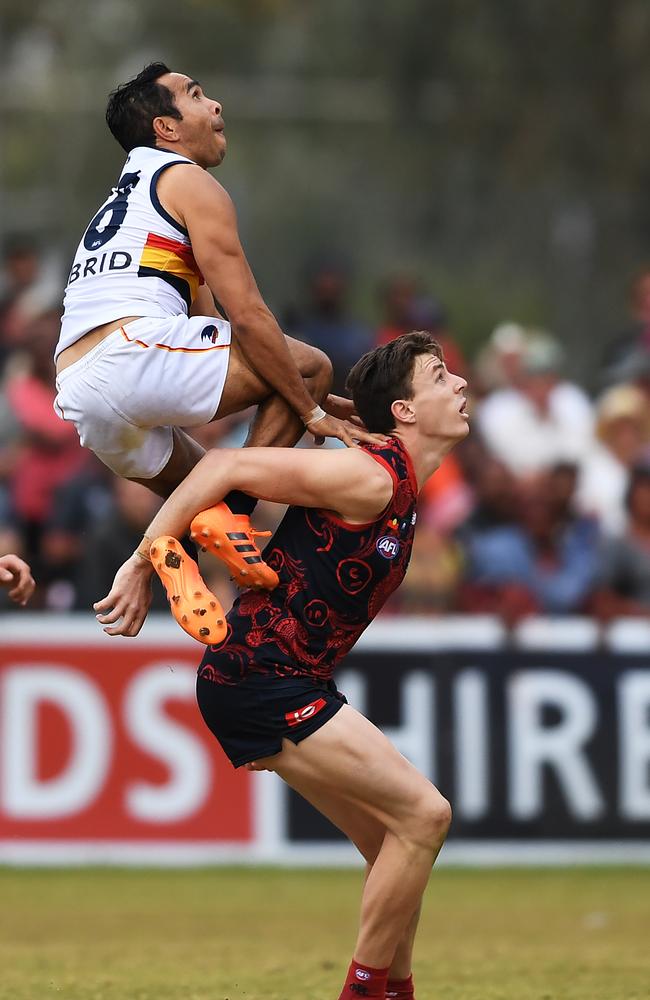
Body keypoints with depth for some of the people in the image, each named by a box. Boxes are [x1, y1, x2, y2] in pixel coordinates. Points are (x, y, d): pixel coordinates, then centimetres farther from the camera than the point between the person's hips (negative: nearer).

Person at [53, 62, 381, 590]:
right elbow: (248, 316, -4)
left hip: (80, 400, 9)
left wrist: (311, 400, 30)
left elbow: (216, 333, 33)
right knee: (310, 365, 3)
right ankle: (234, 508, -11)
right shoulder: (189, 183, 4)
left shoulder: (124, 201, 33)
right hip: (133, 351, -9)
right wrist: (312, 411, 3)